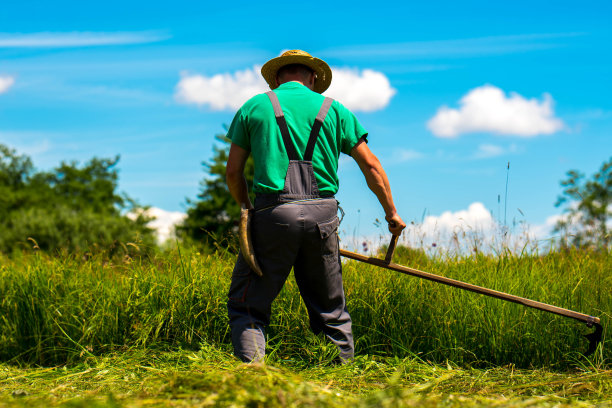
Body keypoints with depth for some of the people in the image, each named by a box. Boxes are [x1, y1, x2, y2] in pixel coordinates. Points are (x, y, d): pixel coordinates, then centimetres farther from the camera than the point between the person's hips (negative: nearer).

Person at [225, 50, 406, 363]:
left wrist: (248, 208, 28)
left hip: (274, 212, -2)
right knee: (331, 310, 14)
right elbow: (371, 166, 13)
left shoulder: (254, 107, 12)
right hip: (322, 215, 2)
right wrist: (391, 213, 23)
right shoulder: (334, 109, 15)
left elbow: (233, 172, 12)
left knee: (247, 305, 3)